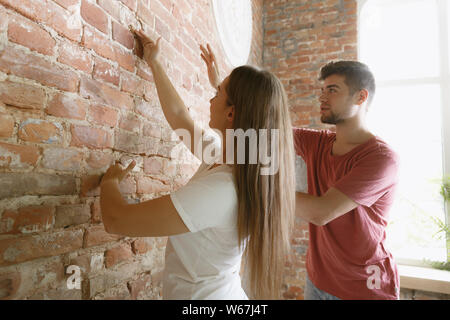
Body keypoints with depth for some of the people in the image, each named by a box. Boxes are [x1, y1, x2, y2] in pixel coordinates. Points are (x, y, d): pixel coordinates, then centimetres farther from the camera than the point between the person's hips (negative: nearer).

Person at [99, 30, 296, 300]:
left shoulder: (219, 188, -33)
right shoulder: (224, 155, -7)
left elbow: (117, 220, -28)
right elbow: (178, 116, 7)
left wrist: (110, 180, -7)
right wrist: (155, 63, 16)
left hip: (198, 292, -7)